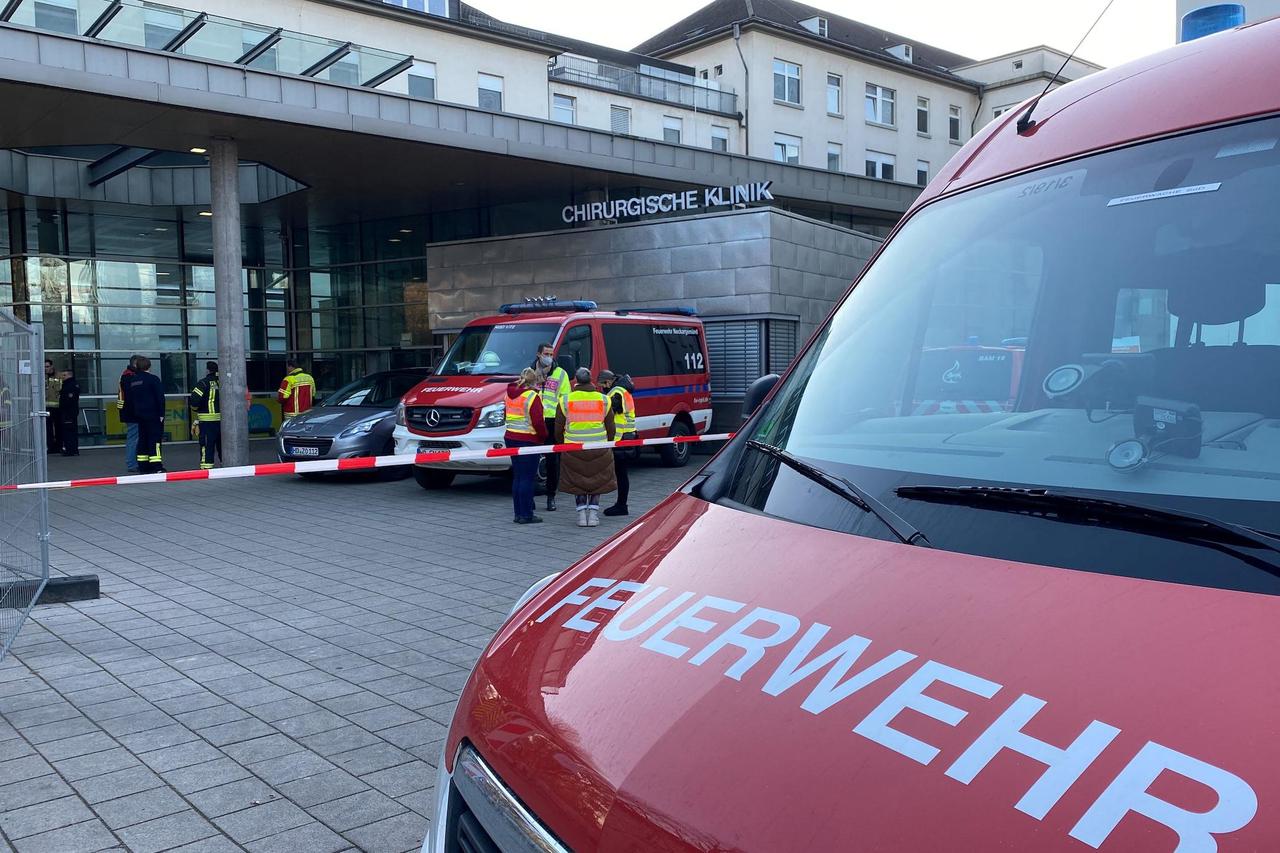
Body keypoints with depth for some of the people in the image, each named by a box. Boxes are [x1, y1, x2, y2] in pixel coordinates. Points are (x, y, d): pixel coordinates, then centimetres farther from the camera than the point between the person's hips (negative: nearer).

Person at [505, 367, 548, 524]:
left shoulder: (510, 393, 10)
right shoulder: (532, 396, -13)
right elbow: (537, 421, -18)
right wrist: (544, 437, -4)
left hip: (511, 438, 8)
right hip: (528, 441, -8)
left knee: (517, 477, 13)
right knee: (528, 478, -3)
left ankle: (518, 513, 17)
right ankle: (526, 515, -2)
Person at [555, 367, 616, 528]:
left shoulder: (566, 400, -1)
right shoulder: (603, 400, 2)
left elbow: (558, 429, 3)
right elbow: (610, 428, 7)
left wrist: (562, 443, 20)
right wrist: (607, 444, 21)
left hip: (573, 450, -1)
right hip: (599, 450, 1)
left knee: (577, 482, 11)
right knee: (597, 481, 12)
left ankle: (582, 514, 9)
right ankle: (593, 514, 7)